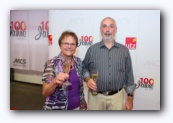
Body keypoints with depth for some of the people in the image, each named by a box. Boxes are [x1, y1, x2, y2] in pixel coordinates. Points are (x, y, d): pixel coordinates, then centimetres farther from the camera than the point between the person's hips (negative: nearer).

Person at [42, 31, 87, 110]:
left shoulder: (78, 62, -3)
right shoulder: (52, 63, -16)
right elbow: (45, 93, -17)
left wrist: (83, 101, 12)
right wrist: (55, 81, -33)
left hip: (76, 107, 4)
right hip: (57, 108, -4)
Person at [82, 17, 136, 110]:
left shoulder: (124, 50, 1)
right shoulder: (92, 49, -1)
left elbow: (129, 75, 3)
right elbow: (84, 68, 9)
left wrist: (130, 99, 2)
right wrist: (87, 79, -12)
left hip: (117, 97, 1)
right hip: (96, 97, 0)